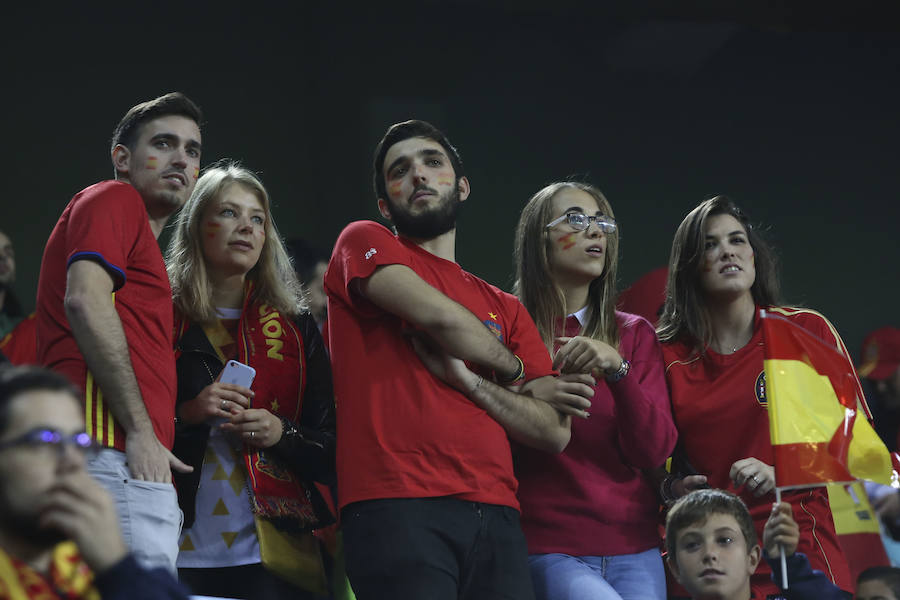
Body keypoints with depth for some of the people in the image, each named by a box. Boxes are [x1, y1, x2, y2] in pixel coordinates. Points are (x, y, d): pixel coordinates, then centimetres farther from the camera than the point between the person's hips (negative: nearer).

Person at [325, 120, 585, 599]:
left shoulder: (505, 309, 23)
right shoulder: (365, 243, 11)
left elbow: (555, 431, 12)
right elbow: (440, 316, -7)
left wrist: (468, 379, -2)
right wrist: (511, 366, 12)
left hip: (495, 519, 5)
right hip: (395, 508, -5)